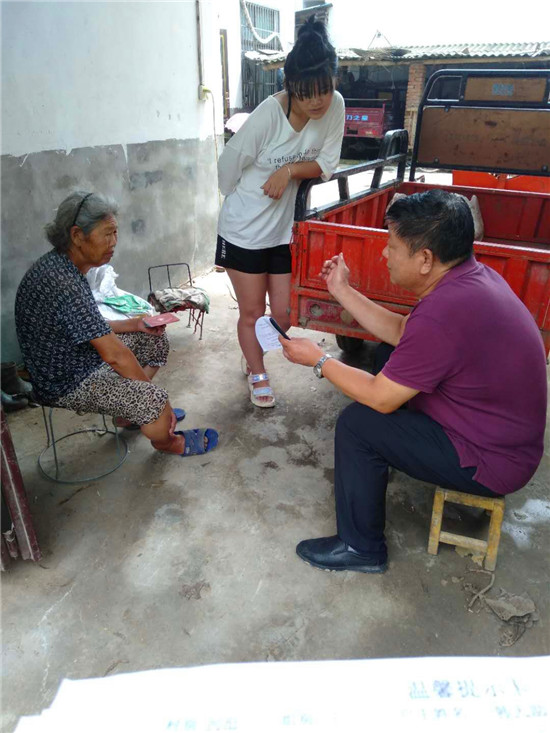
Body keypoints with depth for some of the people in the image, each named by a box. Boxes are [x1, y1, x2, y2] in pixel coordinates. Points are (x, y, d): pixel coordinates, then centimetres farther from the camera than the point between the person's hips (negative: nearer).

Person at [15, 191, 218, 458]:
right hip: (67, 385, -10)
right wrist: (152, 392, -16)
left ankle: (130, 412, 24)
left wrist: (135, 324, 3)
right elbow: (114, 355, -28)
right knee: (155, 401, -27)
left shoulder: (59, 265, 2)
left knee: (155, 340, 15)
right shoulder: (63, 283, -30)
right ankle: (166, 441, 7)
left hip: (82, 356, 10)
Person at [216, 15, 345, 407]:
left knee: (284, 314, 9)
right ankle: (258, 375, 33)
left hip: (285, 229, 4)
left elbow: (327, 164, -3)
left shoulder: (334, 106, -9)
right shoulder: (268, 114, -22)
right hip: (244, 231, -4)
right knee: (252, 312, 6)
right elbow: (230, 164, -10)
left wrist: (289, 171, -21)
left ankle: (253, 355, 41)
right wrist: (246, 205, 6)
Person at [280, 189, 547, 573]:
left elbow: (380, 398, -23)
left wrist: (319, 360, -10)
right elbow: (400, 332, 5)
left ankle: (361, 548, 7)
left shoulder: (441, 315, -35)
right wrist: (343, 291, 6)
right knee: (389, 355, 14)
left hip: (491, 462, -9)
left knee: (357, 423, -11)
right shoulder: (473, 275, -5)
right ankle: (386, 454, 32)